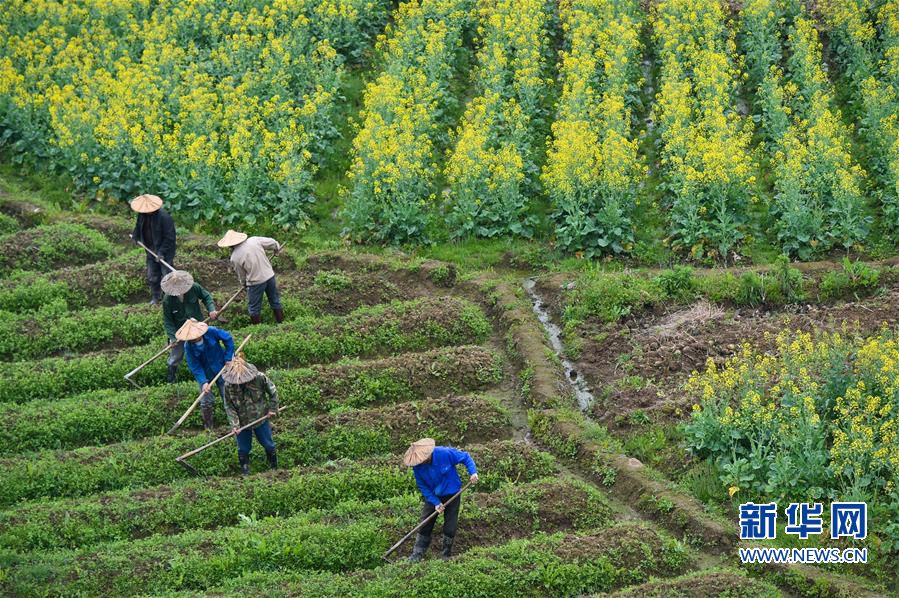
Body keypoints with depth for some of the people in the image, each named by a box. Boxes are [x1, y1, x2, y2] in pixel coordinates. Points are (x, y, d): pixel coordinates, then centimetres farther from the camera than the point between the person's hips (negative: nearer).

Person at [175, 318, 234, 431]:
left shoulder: (211, 332, -27)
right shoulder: (188, 346, -25)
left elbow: (228, 339, -11)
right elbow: (195, 367, -20)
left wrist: (228, 358, -10)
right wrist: (203, 382, -29)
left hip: (221, 368, 0)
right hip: (204, 374, 0)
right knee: (205, 402, 4)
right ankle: (208, 426, 26)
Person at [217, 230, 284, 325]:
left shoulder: (235, 257, -14)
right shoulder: (254, 240, -8)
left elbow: (241, 275, 0)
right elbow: (272, 242, 4)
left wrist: (243, 283, 22)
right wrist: (277, 248, 27)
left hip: (255, 282, -4)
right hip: (269, 276, 4)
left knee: (254, 308, 13)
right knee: (275, 302, 20)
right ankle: (281, 323, 30)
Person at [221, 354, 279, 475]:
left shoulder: (259, 378, -22)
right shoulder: (228, 385, -20)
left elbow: (273, 392, -4)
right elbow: (229, 406, -13)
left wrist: (273, 408, -4)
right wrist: (234, 424, -21)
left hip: (260, 418, 0)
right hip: (242, 422, 0)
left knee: (268, 444, 16)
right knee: (243, 449, 11)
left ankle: (274, 467, 39)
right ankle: (245, 473, 31)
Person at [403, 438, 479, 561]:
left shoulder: (445, 453, -29)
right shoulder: (418, 467, -20)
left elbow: (465, 457, -14)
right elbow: (423, 487, -12)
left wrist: (473, 472, -26)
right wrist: (436, 503, -19)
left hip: (451, 494, -2)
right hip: (432, 496, 2)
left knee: (450, 528, 4)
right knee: (425, 526, 2)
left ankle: (446, 556, 21)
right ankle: (417, 555, 10)